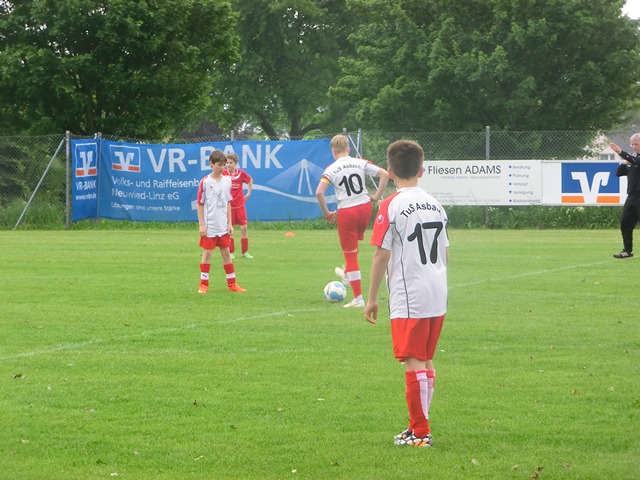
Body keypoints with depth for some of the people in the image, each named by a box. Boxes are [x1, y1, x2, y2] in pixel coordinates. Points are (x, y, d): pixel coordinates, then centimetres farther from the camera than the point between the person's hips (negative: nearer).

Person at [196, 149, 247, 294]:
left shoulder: (227, 181, 5)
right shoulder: (205, 182, -8)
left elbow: (228, 203, 12)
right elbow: (200, 204, -6)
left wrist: (230, 223, 8)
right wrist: (201, 225, -9)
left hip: (223, 226, 4)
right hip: (209, 226, -4)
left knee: (226, 252, 8)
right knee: (207, 252, 0)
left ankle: (232, 283, 14)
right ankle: (204, 284, 7)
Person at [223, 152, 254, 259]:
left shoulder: (241, 173, -4)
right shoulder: (224, 174, -8)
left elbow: (250, 180, 16)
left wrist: (248, 193, 12)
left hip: (240, 205, 1)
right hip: (228, 205, -1)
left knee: (243, 227, -1)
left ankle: (245, 252, 8)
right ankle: (231, 252, 10)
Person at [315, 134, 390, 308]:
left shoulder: (331, 169, -6)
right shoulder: (360, 163, 1)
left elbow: (319, 192, -17)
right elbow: (384, 174, -3)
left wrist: (326, 213, -5)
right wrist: (376, 196, 5)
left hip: (346, 212, -4)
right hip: (365, 207, 4)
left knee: (350, 253, 5)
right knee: (354, 243, 32)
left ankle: (358, 298, 5)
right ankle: (348, 273, 54)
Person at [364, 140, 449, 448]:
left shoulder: (391, 206, -10)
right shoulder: (435, 204, 10)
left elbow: (381, 255, -11)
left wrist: (372, 298, -4)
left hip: (408, 298, -7)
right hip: (437, 295, 7)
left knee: (414, 362, -4)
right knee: (426, 362, 15)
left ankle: (419, 432, -3)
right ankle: (419, 426, 21)